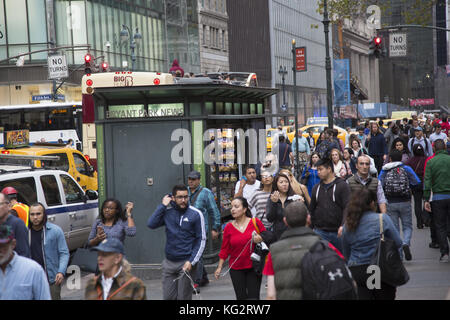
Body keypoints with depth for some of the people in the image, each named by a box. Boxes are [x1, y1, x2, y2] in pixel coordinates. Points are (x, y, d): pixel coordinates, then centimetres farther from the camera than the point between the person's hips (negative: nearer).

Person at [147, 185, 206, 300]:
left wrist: (191, 261, -11)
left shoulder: (196, 214, -4)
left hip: (186, 262, -3)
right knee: (168, 297, 6)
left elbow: (201, 239, -4)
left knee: (183, 297, 0)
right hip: (169, 262, 3)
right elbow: (151, 224, -8)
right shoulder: (167, 212, 5)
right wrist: (163, 206, -7)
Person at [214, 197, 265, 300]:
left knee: (253, 296, -5)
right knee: (241, 297, 4)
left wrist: (260, 239, -16)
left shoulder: (255, 222, -3)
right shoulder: (229, 227, 1)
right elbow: (224, 249, 5)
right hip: (236, 269, 2)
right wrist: (219, 267, 2)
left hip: (254, 268, -1)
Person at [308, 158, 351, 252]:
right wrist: (312, 226, 18)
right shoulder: (316, 188, 13)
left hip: (337, 232, -3)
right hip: (319, 231, 4)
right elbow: (312, 210, 23)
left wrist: (343, 225, -22)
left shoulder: (342, 185, -3)